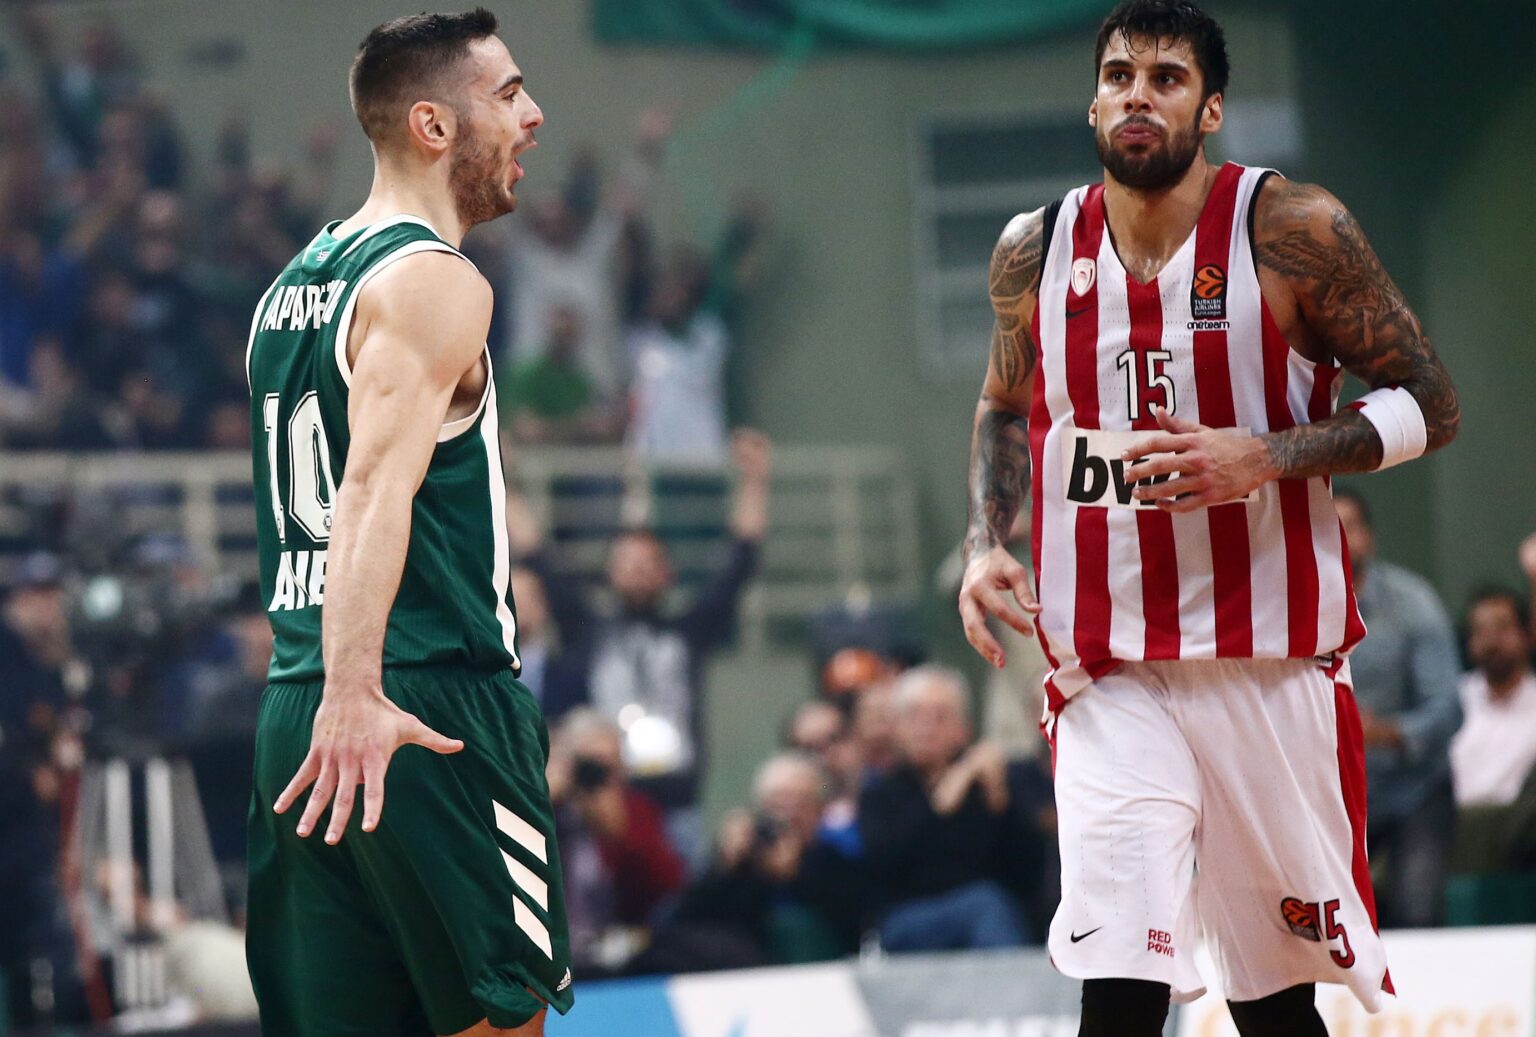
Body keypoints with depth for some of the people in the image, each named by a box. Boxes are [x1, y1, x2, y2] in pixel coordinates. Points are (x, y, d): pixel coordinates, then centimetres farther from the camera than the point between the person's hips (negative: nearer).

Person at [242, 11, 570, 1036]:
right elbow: (378, 482, -23)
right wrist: (354, 691, -34)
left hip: (295, 712, 8)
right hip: (433, 717, -8)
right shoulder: (436, 284, -9)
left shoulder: (293, 288, 18)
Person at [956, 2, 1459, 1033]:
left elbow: (1429, 406, -5)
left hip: (1273, 666, -1)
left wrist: (1266, 458, -19)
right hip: (1108, 676, 1)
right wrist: (987, 544, 4)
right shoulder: (1036, 251, 3)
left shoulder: (1293, 230, -7)